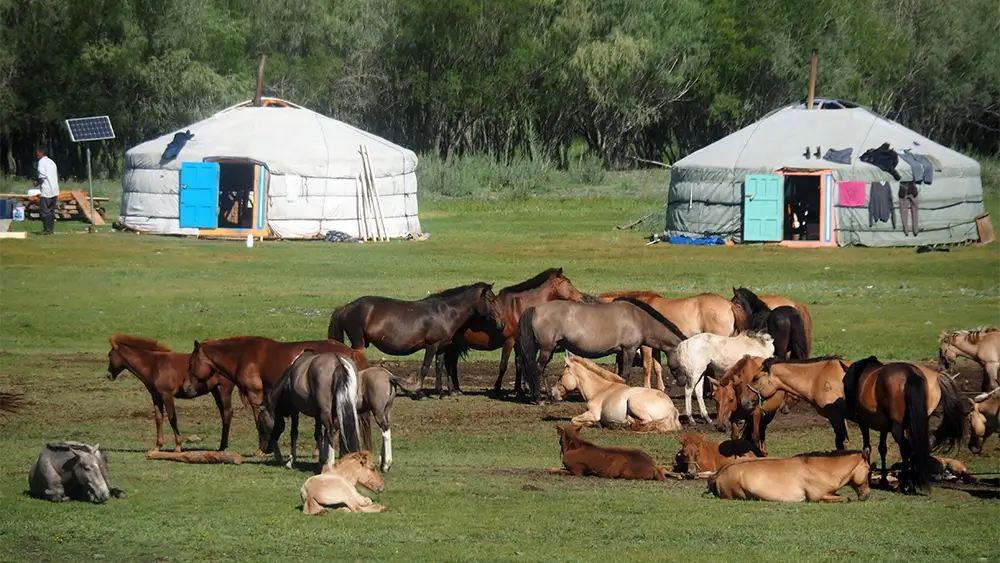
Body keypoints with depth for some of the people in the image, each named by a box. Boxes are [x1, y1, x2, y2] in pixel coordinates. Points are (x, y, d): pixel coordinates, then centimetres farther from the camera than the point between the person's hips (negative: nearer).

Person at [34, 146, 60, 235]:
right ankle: (51, 228, 12)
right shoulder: (51, 162, 16)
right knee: (51, 210, 12)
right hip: (55, 190, 8)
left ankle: (47, 229, -8)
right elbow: (57, 175, 18)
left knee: (44, 211, -5)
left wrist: (37, 183, -2)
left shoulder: (42, 162, -8)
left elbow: (42, 176, -19)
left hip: (46, 190, -8)